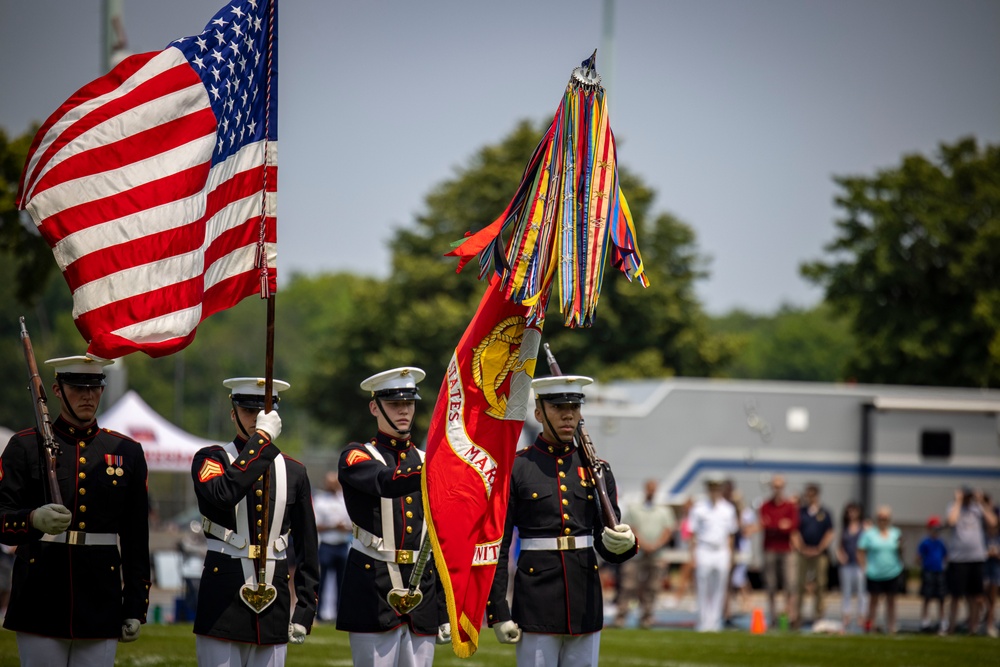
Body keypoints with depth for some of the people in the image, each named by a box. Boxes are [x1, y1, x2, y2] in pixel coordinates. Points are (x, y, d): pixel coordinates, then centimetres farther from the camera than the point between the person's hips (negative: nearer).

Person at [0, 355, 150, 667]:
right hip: (41, 603, -2)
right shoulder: (25, 446, 4)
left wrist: (135, 609, 7)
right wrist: (34, 520, -27)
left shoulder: (126, 452, 11)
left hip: (100, 604, 2)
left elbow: (136, 539, 11)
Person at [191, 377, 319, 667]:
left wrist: (305, 611, 8)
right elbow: (224, 495, -23)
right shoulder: (210, 459, 2)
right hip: (223, 600, -3)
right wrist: (261, 437, -19)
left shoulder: (293, 471, 12)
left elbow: (307, 549, 14)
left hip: (273, 603, 3)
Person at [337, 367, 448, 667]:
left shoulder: (425, 461, 16)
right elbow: (386, 483, -24)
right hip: (374, 595, -5)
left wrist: (444, 610, 14)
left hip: (422, 594, 5)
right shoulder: (356, 457, 0)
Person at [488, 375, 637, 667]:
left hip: (586, 605, 4)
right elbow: (496, 548, -2)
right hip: (536, 607, -4)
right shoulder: (515, 469, -1)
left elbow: (606, 546, 10)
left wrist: (624, 543, -15)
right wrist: (498, 614, -7)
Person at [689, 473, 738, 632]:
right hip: (703, 552, -3)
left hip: (722, 552, 3)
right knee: (703, 591, -3)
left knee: (719, 590, 2)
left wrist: (730, 555, 11)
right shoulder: (699, 507, 2)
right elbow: (693, 533, 3)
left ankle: (714, 623, 6)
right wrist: (693, 554, -4)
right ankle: (703, 623, 2)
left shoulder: (728, 509, 11)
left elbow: (730, 534, 16)